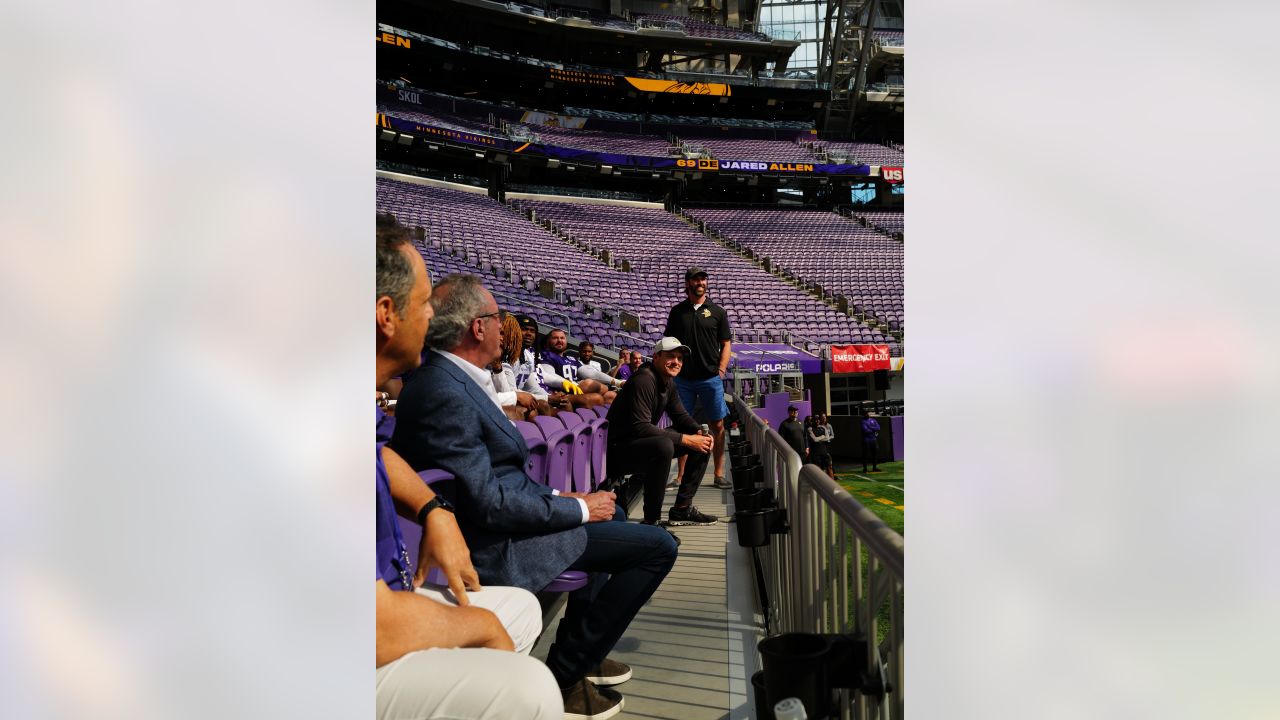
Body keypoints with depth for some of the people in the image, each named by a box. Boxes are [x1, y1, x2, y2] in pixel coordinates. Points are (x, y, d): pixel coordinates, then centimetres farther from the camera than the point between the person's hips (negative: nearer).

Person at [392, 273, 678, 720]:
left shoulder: (442, 377, 5)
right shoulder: (446, 394, -26)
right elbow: (488, 503, -28)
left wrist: (558, 497, 7)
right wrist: (579, 509, -17)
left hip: (501, 512, 11)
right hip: (497, 546, -11)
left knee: (612, 513, 30)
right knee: (657, 546, -9)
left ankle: (577, 647, 32)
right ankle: (564, 675, 0)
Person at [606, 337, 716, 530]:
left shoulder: (669, 382, 7)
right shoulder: (644, 380, -23)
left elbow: (680, 416, 12)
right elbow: (641, 428, -30)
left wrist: (700, 433, -10)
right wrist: (685, 439, -29)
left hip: (646, 442, 10)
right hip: (618, 448, -10)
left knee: (702, 442, 5)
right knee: (663, 445, -38)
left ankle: (682, 509, 8)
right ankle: (651, 520, -25)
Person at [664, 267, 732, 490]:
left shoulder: (717, 312, 7)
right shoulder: (677, 311, 10)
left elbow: (726, 345, 7)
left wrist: (721, 371, -5)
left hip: (711, 379, -1)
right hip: (683, 379, 1)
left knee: (717, 426, 0)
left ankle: (719, 474, 8)